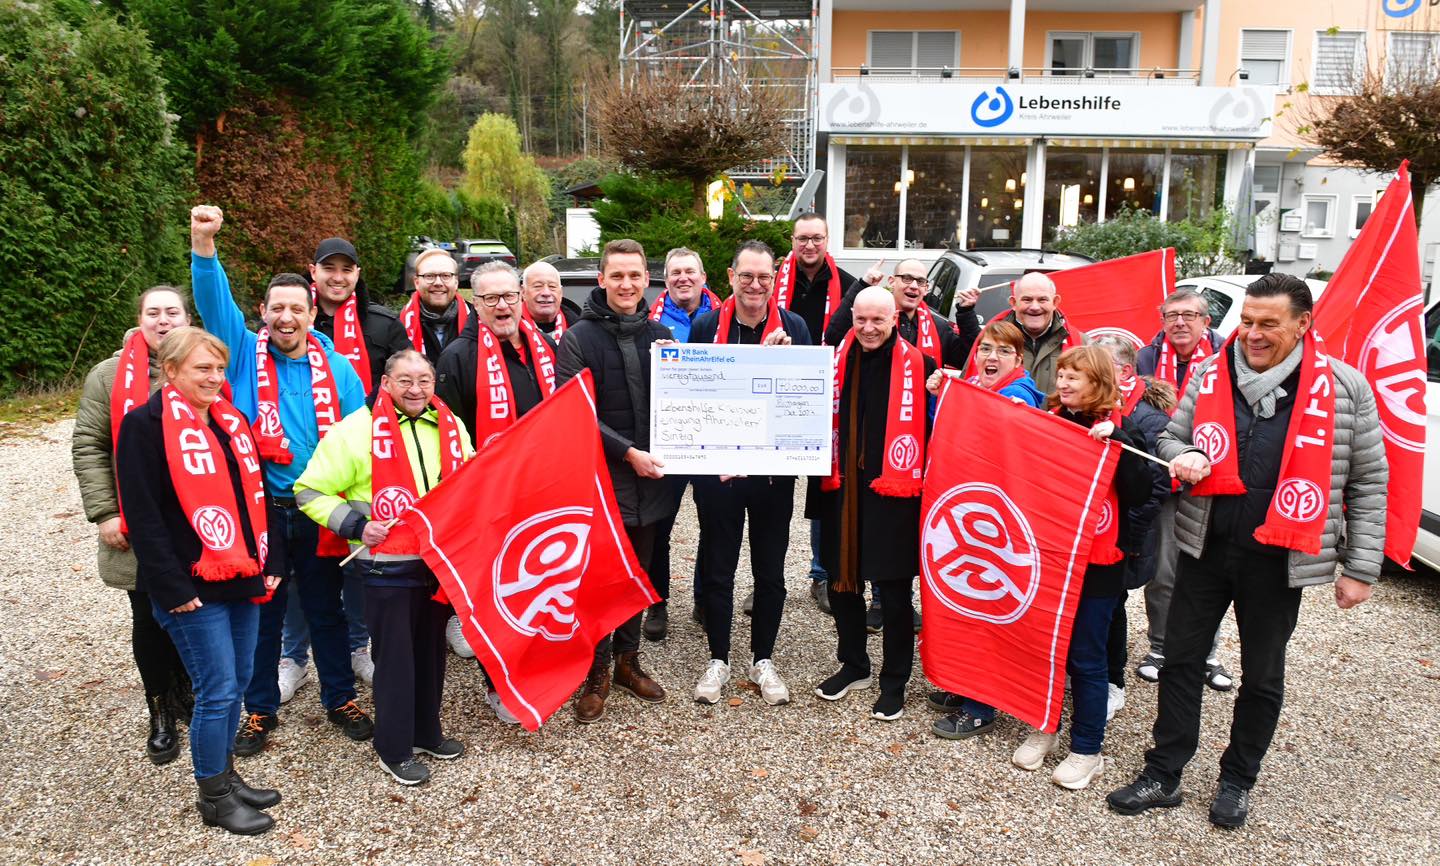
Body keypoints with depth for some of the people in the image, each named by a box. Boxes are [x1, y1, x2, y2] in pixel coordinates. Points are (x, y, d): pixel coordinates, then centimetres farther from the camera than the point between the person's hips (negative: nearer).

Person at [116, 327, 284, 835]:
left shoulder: (232, 421, 13)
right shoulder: (147, 425, -9)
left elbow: (257, 496, 18)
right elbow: (143, 514, -14)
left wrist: (271, 562, 11)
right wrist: (173, 588, -17)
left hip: (243, 580, 7)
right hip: (194, 588, -7)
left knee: (236, 684, 14)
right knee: (218, 691, -2)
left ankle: (226, 776, 31)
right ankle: (214, 798, 15)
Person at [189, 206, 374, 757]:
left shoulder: (336, 367, 1)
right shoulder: (245, 355, -1)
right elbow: (214, 304, -16)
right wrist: (203, 244, -31)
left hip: (318, 514, 1)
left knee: (326, 611, 13)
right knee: (261, 614, 11)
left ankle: (341, 700, 29)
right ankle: (260, 710, 27)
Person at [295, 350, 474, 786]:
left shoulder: (451, 428, 5)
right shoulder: (357, 430, -11)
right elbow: (310, 492, -6)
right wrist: (355, 525, -16)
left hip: (439, 559, 5)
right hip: (387, 566, -5)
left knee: (431, 649, 16)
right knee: (395, 656, 4)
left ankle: (426, 732, 34)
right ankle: (394, 749, 19)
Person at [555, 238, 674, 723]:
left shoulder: (660, 335, 8)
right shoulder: (579, 338, -6)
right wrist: (628, 452, -18)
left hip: (649, 479, 5)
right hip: (600, 479, -4)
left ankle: (627, 661, 30)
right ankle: (595, 676, 16)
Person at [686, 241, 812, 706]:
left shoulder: (793, 327, -2)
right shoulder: (706, 326, -2)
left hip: (774, 470, 1)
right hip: (717, 469, 0)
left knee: (770, 571, 11)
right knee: (718, 569, 10)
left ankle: (763, 660, 27)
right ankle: (718, 660, 25)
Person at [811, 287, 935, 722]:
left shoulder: (916, 364, -5)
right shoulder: (839, 361, 6)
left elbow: (932, 425, -3)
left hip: (892, 491, -4)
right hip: (843, 487, 4)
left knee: (893, 592, 4)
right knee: (841, 581, 14)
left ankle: (894, 682, 20)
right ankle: (853, 666, 34)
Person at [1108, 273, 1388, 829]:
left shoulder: (1345, 388, -6)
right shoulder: (1210, 375, 0)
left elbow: (1368, 482, -1)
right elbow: (1171, 436, 12)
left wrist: (1360, 568, -3)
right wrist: (1185, 457, -13)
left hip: (1278, 559, -2)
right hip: (1205, 547, 2)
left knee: (1262, 676, 13)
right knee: (1180, 659, 8)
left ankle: (1237, 781, 32)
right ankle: (1163, 776, 22)